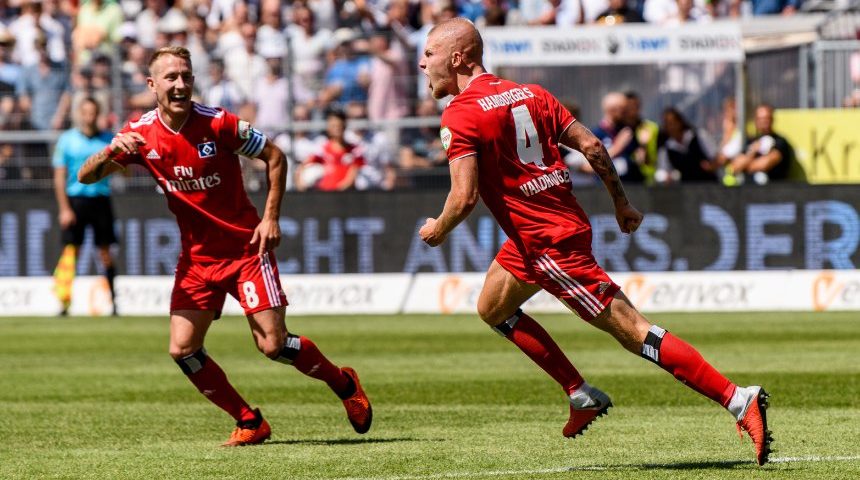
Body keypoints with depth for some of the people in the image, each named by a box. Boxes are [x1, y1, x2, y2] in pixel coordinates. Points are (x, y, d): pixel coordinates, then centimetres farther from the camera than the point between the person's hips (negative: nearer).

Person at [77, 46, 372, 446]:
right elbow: (85, 176, -7)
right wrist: (111, 153, -28)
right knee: (182, 350, -7)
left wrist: (271, 218, -11)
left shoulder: (217, 124, -16)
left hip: (246, 247, -4)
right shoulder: (140, 134, -6)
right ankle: (249, 423, 9)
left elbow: (275, 157, -5)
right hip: (196, 257, 4)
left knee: (273, 345, -11)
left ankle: (344, 384, 16)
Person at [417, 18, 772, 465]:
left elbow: (463, 198, -20)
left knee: (631, 330, -9)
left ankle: (739, 399, -14)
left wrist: (437, 230, 0)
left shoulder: (460, 116, -13)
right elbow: (591, 145, 10)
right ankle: (582, 396, 26)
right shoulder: (527, 94, 11)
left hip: (549, 243, -9)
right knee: (493, 308, 25)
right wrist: (622, 203, 18)